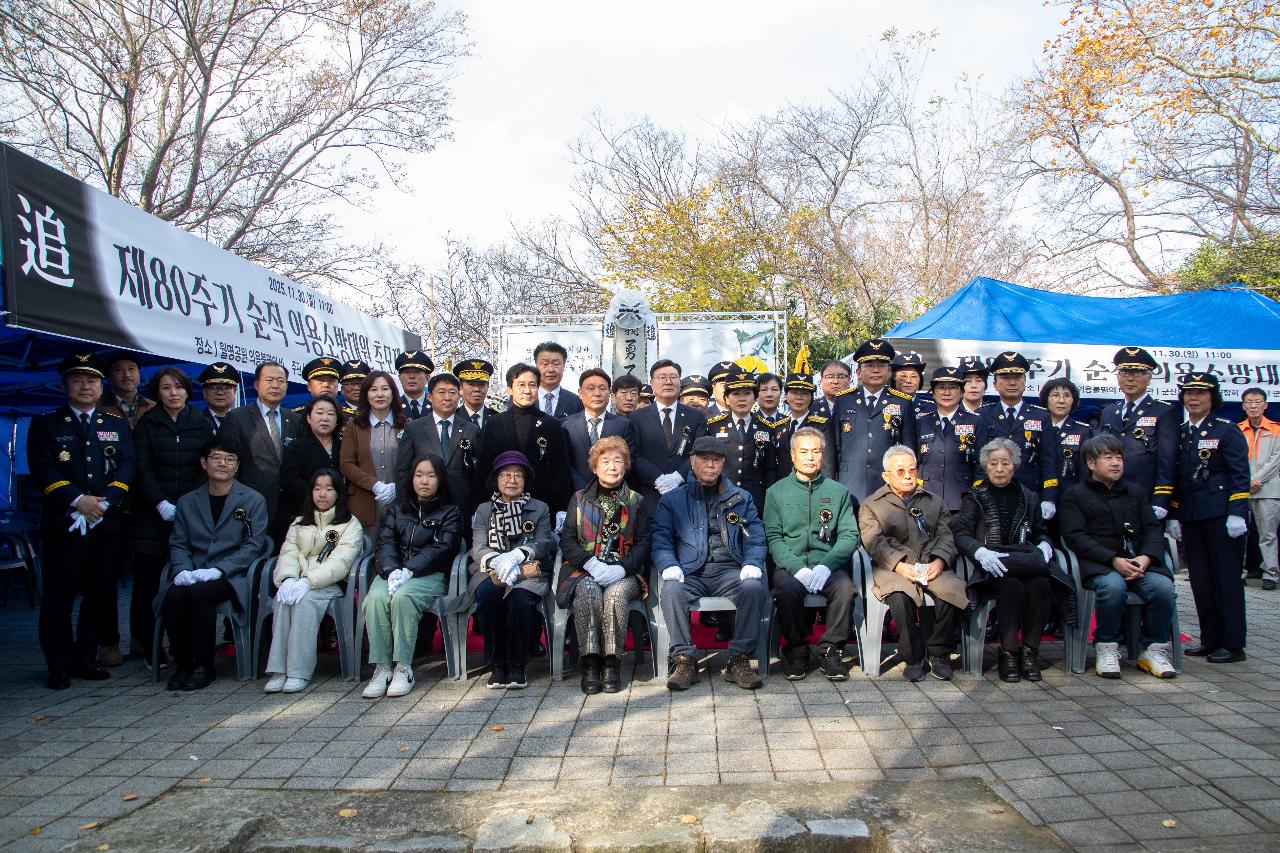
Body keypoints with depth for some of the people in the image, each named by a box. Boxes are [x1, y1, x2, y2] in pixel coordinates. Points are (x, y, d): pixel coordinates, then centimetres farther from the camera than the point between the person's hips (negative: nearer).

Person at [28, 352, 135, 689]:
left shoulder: (118, 425, 14)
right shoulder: (45, 424, 7)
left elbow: (126, 469, 3)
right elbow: (42, 470, -5)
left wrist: (103, 502, -11)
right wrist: (77, 500, -16)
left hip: (106, 524, 3)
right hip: (61, 523, -2)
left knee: (100, 594, 6)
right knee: (58, 596, 0)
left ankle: (86, 658, 18)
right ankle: (59, 665, 10)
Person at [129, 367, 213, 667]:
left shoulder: (203, 423, 10)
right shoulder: (147, 424, 9)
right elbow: (142, 468, 2)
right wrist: (161, 504, -10)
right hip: (153, 514, 0)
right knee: (148, 580, -2)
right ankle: (149, 647, 6)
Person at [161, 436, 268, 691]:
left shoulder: (253, 500, 5)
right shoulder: (187, 502, 17)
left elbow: (253, 546, -4)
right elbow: (178, 544, 11)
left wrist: (218, 570, -16)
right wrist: (182, 571, -10)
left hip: (231, 576, -3)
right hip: (193, 575, 3)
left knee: (197, 592, -32)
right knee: (173, 596, -29)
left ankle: (203, 666, -16)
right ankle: (182, 663, -9)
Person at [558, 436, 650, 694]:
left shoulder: (635, 501, 12)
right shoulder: (579, 499, 13)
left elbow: (643, 544, 4)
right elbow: (567, 540, 4)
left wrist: (622, 568, -15)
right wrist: (591, 564, -14)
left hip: (624, 574, 0)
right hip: (585, 571, 0)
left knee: (616, 593, -34)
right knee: (588, 591, -34)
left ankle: (611, 662, -22)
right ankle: (589, 662, -26)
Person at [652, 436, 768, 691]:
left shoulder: (741, 499, 21)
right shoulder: (672, 500, 17)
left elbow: (756, 538, 13)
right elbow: (660, 539, 6)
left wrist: (753, 564, -8)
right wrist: (669, 566, -14)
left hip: (730, 570, 1)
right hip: (689, 572, -1)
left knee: (754, 588, -31)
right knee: (670, 590, -33)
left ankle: (739, 659, -20)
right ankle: (684, 659, -22)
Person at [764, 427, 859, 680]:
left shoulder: (838, 491, 12)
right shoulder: (776, 492, 9)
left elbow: (849, 535, 3)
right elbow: (774, 538, 1)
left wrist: (826, 565, -15)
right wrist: (797, 568, -16)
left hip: (827, 566, 1)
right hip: (790, 565, -1)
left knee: (845, 588, -30)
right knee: (786, 587, -32)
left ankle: (830, 650, -8)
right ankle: (796, 650, -9)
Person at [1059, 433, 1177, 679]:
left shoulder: (1136, 492, 24)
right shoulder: (1074, 495, 9)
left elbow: (1153, 529, 13)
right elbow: (1075, 537, -4)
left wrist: (1146, 557, -9)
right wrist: (1114, 560, -17)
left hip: (1140, 561, 4)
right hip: (1098, 564, -4)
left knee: (1163, 585, -27)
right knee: (1113, 586, -36)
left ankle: (1155, 650, -8)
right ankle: (1106, 649, -15)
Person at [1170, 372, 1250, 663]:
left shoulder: (1227, 430, -4)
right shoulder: (1179, 434, 12)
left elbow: (1240, 475, -8)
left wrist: (1237, 514, -15)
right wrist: (1174, 515, 11)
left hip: (1221, 516, -5)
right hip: (1191, 518, 6)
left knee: (1226, 579, 0)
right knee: (1201, 581, 9)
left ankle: (1233, 644, 8)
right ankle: (1210, 640, 19)